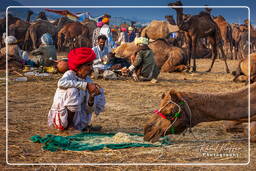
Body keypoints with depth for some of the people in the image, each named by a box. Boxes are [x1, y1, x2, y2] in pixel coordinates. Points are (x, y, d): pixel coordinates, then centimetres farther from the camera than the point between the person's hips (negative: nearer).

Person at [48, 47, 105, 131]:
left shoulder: (88, 80, -1)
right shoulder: (70, 74, -15)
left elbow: (89, 110, -3)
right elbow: (61, 83, -42)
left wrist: (91, 98, -26)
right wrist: (86, 85, -37)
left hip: (76, 116, 6)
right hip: (60, 117, -6)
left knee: (99, 90, 5)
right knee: (72, 91, -31)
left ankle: (84, 125, 4)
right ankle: (66, 126, -15)